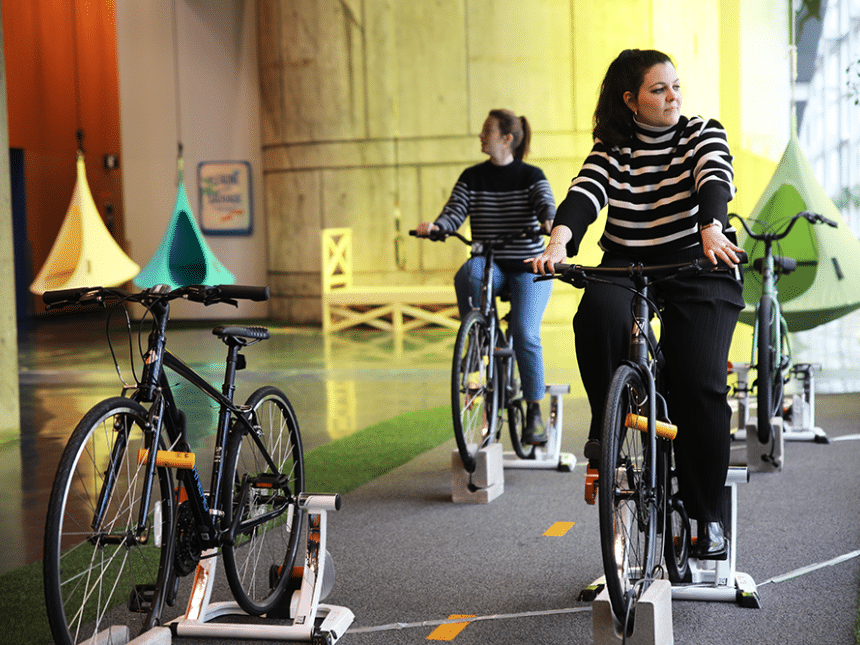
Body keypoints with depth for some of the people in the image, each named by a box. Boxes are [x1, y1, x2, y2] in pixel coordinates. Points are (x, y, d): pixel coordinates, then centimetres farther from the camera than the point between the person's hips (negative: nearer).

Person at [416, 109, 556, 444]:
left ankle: (534, 410, -7)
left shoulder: (531, 176, 0)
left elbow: (546, 204, -16)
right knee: (468, 273, -36)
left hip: (528, 267, -2)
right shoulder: (472, 177, 7)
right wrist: (435, 226, -27)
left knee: (525, 333, -21)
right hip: (489, 265, 2)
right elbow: (454, 213, -4)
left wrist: (549, 222, -40)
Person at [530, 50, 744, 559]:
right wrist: (559, 241, -33)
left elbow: (715, 179, -18)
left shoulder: (704, 134, 3)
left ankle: (708, 515, -5)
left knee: (700, 383, -18)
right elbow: (584, 193, -12)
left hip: (697, 268, -1)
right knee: (599, 313, -34)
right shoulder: (611, 149, 6)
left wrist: (711, 228, -40)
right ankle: (606, 424, -11)